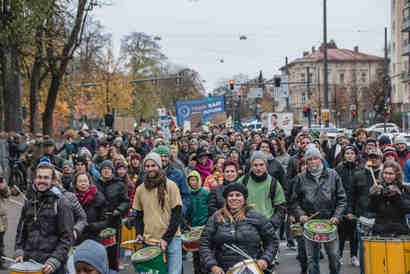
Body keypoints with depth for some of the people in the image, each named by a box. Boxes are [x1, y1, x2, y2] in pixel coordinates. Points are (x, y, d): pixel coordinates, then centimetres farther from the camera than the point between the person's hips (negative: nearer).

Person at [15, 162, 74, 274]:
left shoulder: (61, 204, -3)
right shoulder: (28, 204, 13)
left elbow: (66, 237, -7)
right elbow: (21, 232, 19)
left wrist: (54, 260, -17)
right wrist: (19, 251, 3)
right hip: (28, 263, 4)